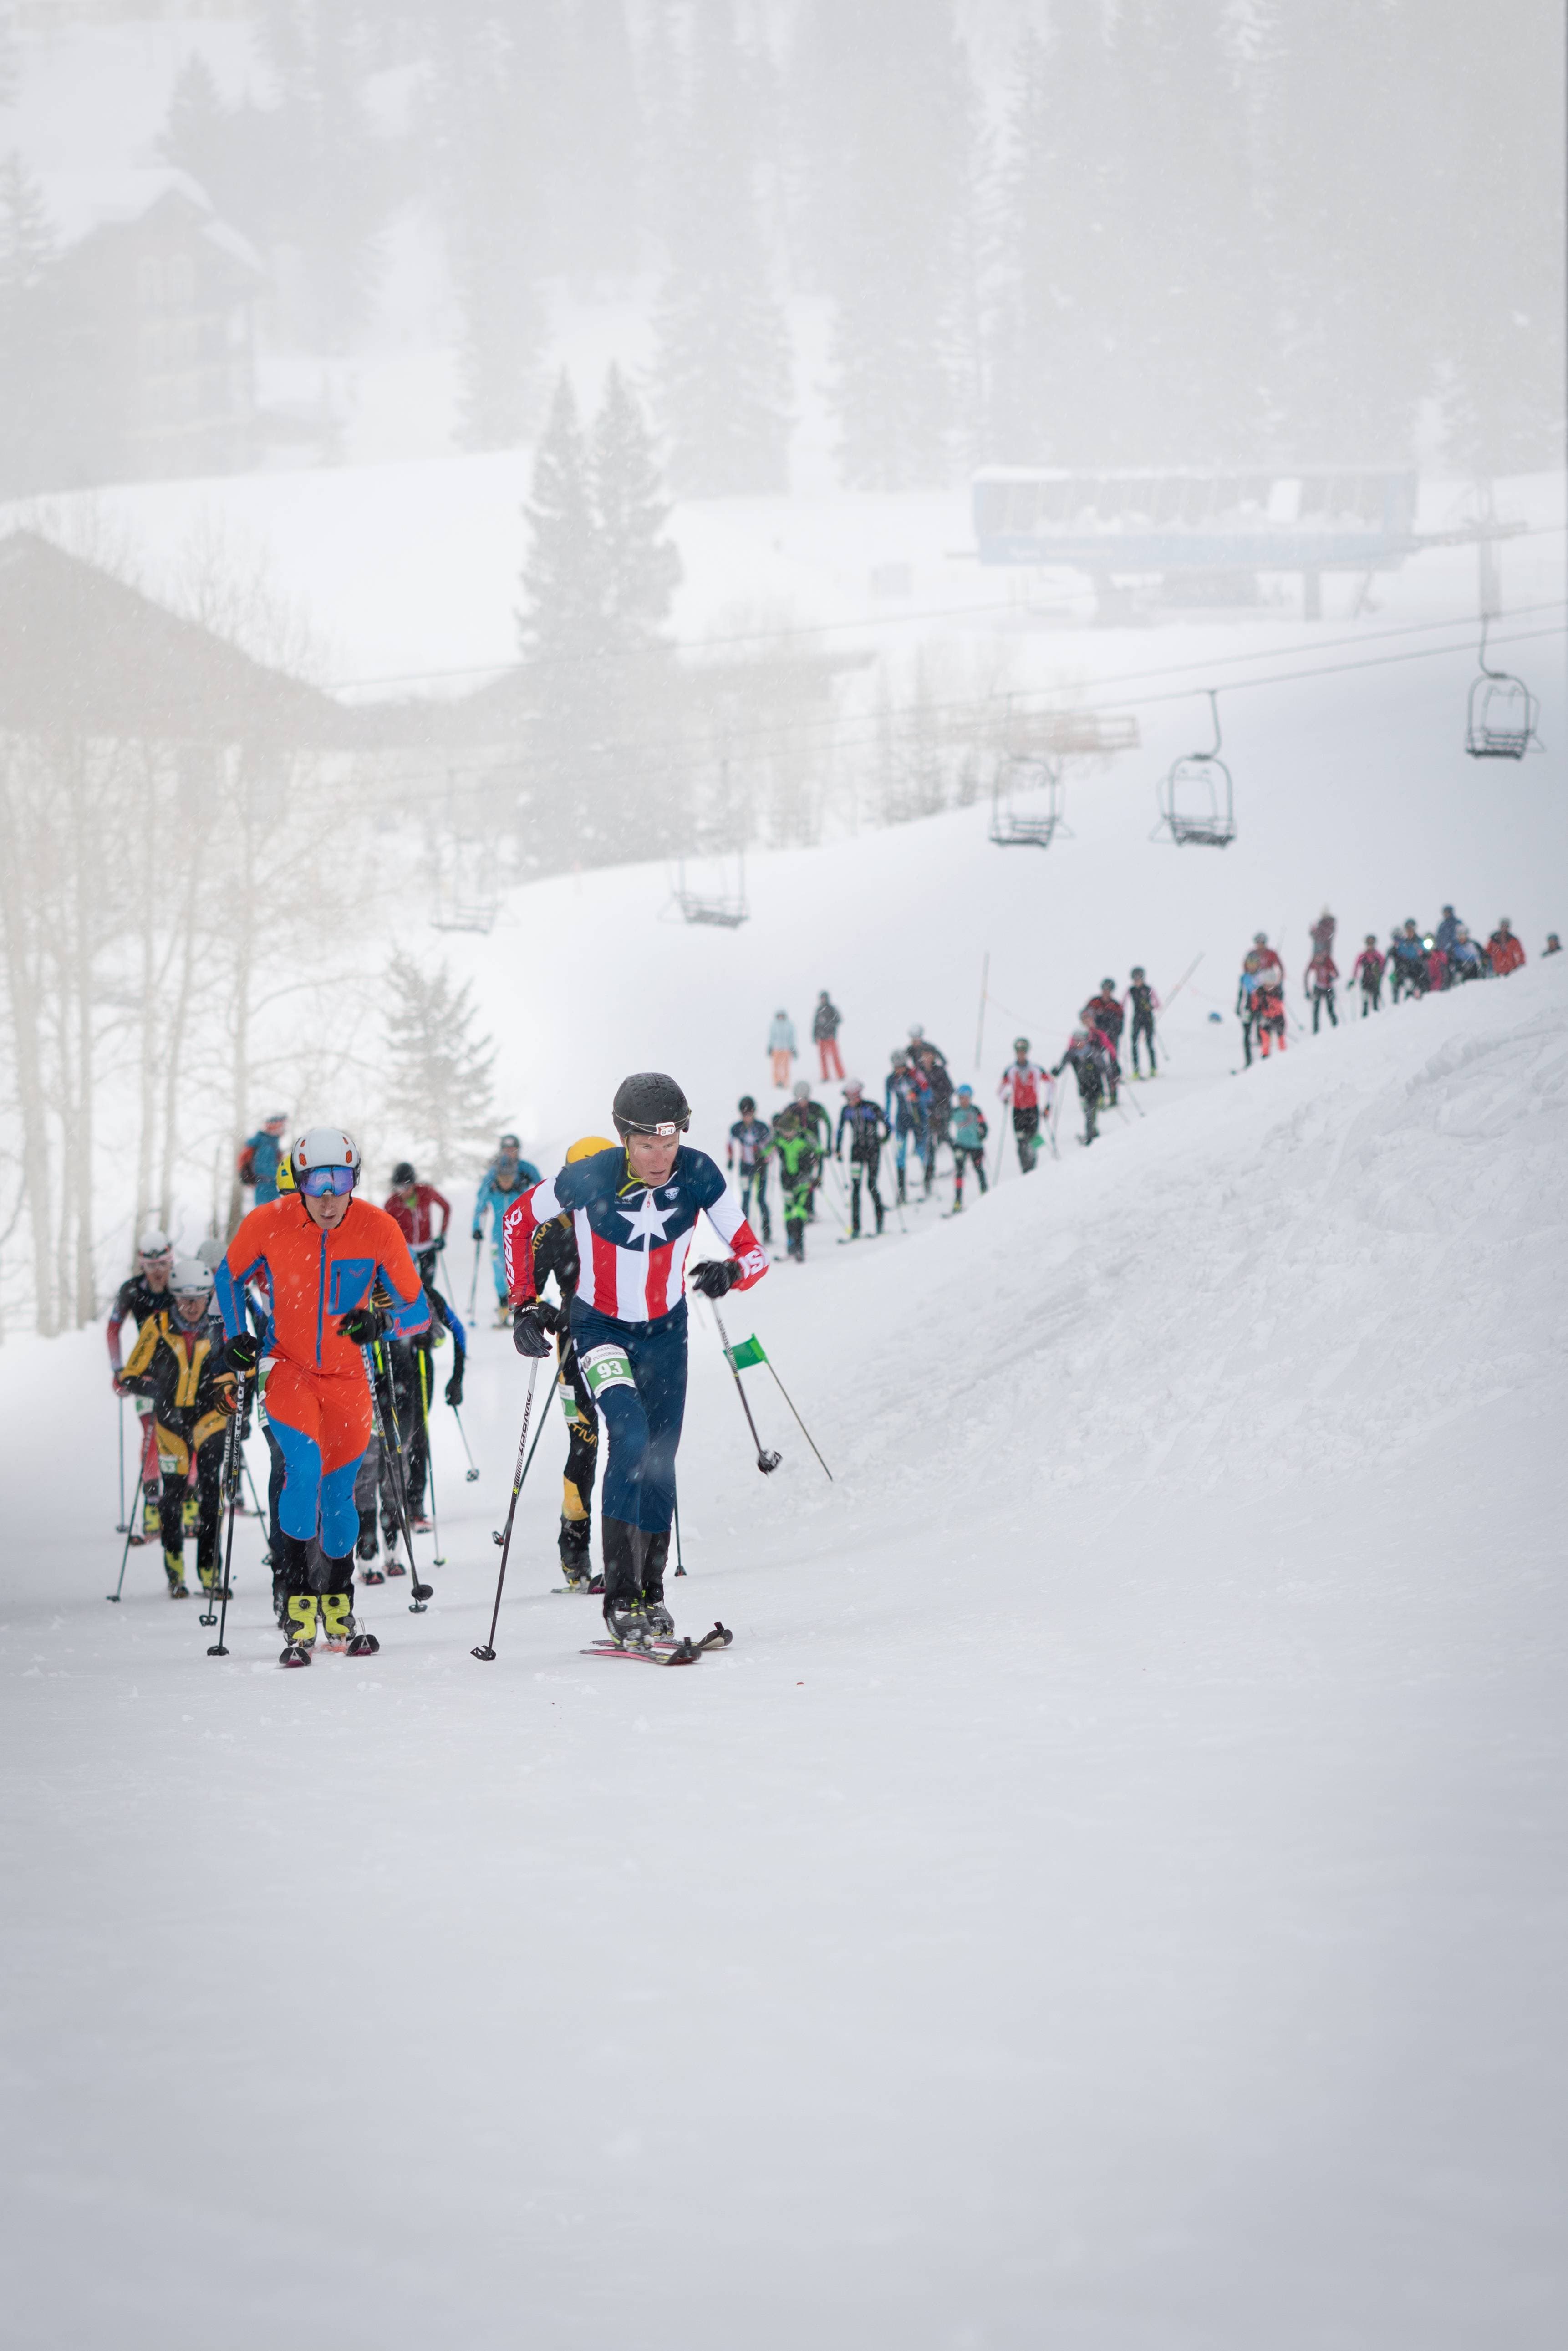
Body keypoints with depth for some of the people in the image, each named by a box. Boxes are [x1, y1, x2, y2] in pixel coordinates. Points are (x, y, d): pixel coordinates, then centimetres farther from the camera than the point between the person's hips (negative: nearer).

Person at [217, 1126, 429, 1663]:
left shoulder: (378, 1229, -14)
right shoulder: (268, 1225, -14)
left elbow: (418, 1312, -7)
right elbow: (230, 1277, 8)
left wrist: (380, 1322, -26)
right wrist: (237, 1338, -3)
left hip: (347, 1376, 2)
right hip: (288, 1368, -2)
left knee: (338, 1492, 7)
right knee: (304, 1464, -25)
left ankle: (339, 1612, 29)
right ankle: (296, 1604, -20)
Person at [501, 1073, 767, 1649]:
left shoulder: (698, 1174, -20)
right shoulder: (588, 1180, -25)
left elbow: (753, 1251, -16)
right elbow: (518, 1219, -7)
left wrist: (730, 1271, -39)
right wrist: (524, 1304, -10)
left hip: (665, 1330, 3)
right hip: (599, 1327, -3)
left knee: (659, 1460, 7)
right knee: (630, 1434, -24)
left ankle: (651, 1591, 25)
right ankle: (620, 1598, -23)